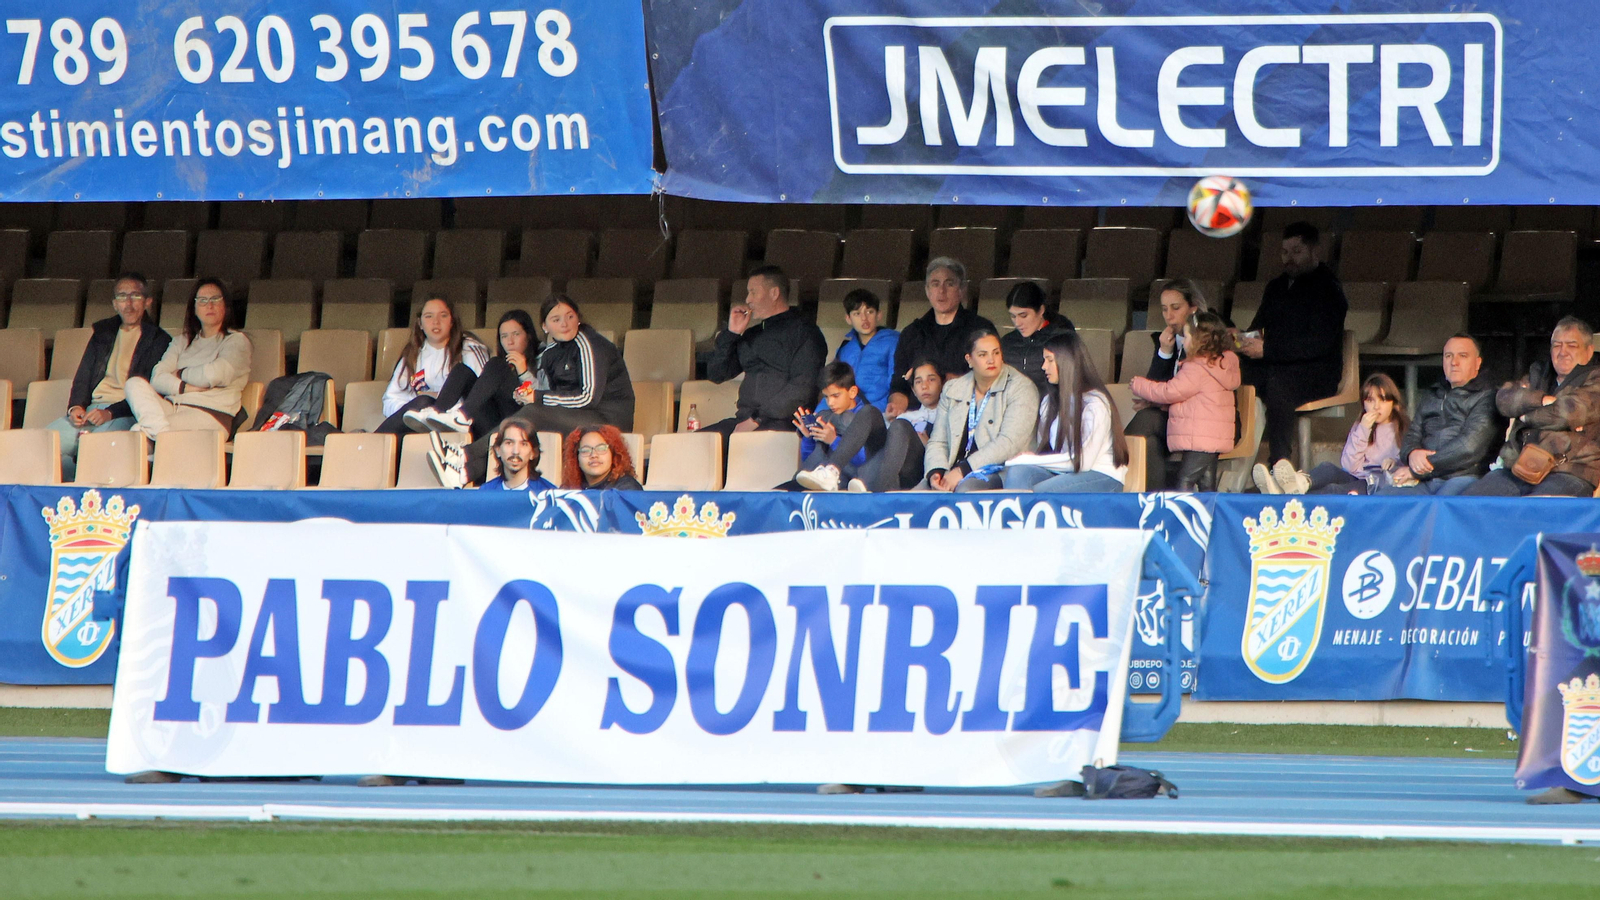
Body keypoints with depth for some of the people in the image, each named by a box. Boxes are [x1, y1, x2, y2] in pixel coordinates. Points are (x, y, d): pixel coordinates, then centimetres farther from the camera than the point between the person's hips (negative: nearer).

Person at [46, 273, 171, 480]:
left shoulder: (158, 340, 4)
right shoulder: (103, 333, 23)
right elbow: (83, 377, 20)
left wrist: (110, 413, -18)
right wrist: (76, 407, -2)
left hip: (124, 414, -6)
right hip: (90, 409, 6)